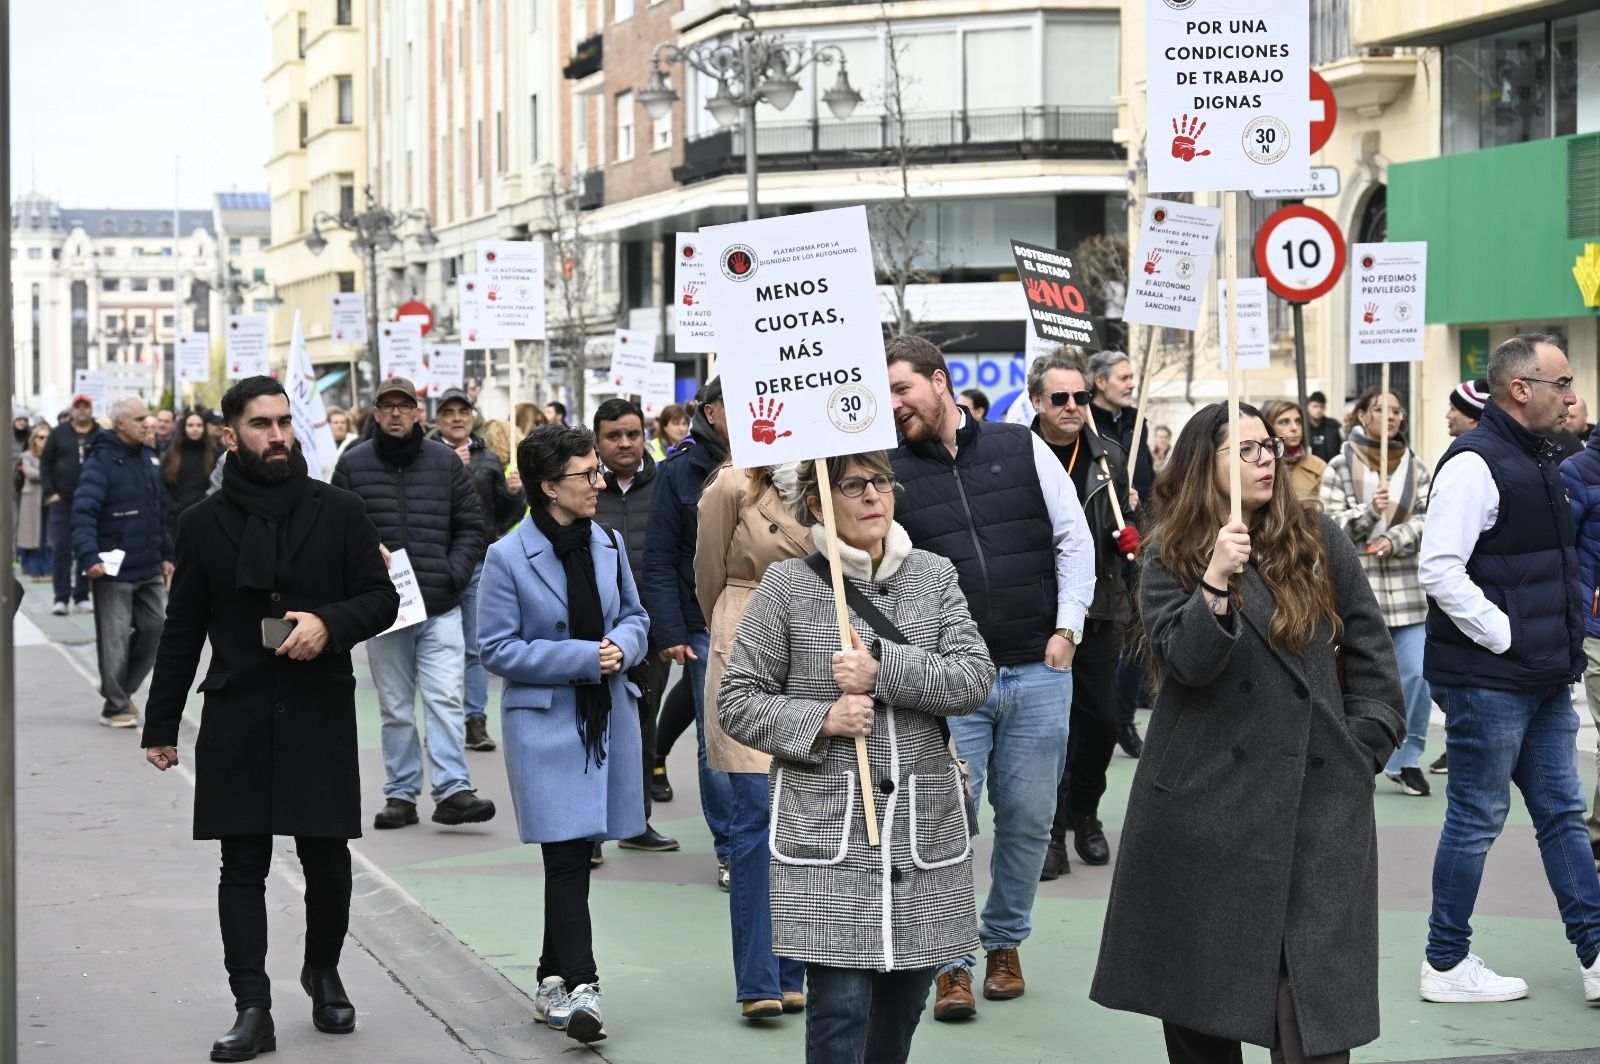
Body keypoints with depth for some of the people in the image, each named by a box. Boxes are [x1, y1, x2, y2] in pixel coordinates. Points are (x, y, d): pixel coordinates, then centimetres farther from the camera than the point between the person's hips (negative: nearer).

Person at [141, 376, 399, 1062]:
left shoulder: (338, 512, 3)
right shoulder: (204, 524, 6)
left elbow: (382, 599, 6)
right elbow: (183, 632, 10)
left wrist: (329, 623, -15)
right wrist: (161, 724, 9)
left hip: (322, 716, 0)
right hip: (237, 719, 0)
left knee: (327, 859, 6)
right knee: (243, 866, -2)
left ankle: (323, 972, 31)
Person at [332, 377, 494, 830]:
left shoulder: (446, 461, 5)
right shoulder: (354, 464, 3)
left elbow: (471, 527, 9)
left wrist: (452, 574, -4)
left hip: (440, 606, 0)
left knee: (445, 699, -10)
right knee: (395, 708, 8)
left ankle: (453, 791, -12)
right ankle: (401, 794, 14)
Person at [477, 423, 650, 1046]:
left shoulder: (607, 543, 5)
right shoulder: (508, 558, -10)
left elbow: (634, 617, 15)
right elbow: (497, 649, -10)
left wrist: (621, 647, -9)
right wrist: (583, 657, -17)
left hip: (608, 717, 5)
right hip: (545, 722, -5)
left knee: (574, 854, 12)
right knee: (567, 855, -12)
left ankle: (553, 982, 24)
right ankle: (578, 988, -12)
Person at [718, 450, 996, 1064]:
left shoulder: (935, 576, 7)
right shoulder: (788, 584, -1)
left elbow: (975, 680, -4)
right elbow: (737, 702, 1)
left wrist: (885, 671, -16)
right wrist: (820, 720, -14)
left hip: (925, 826, 4)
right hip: (828, 828, -4)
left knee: (904, 1001, 12)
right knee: (839, 1006, -8)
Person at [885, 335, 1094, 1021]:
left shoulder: (1022, 448, 5)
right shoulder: (891, 471, 3)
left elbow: (1074, 541, 8)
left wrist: (1066, 629, 1)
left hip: (1038, 673, 1)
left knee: (1027, 820, 7)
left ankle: (1005, 944, 26)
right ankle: (953, 966, 6)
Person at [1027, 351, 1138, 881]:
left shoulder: (1108, 455, 6)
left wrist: (1129, 534, -2)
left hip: (1099, 608, 4)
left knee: (1100, 719, 7)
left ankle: (1084, 812, 29)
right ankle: (1051, 828, 11)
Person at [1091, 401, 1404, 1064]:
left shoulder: (1318, 541, 7)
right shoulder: (1171, 557, 2)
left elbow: (1370, 650, 11)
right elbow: (1185, 663, -12)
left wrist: (1365, 744, 3)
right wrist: (1216, 580, -25)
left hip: (1318, 790, 0)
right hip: (1206, 795, 0)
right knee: (1200, 985, 8)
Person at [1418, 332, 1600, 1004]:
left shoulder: (1537, 460, 14)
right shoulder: (1474, 464, -16)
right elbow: (1440, 572, -24)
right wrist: (1508, 639, -20)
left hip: (1543, 678, 9)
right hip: (1487, 679, -9)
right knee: (1477, 820, 0)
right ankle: (1447, 966, 12)